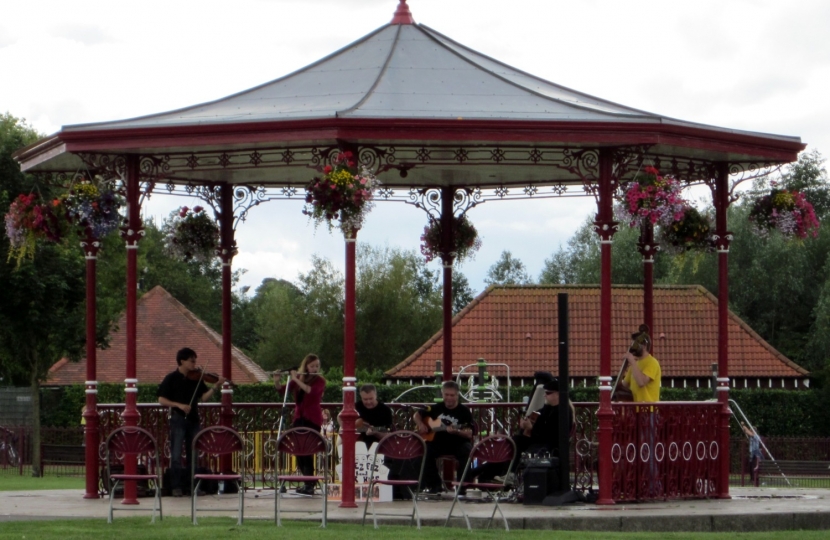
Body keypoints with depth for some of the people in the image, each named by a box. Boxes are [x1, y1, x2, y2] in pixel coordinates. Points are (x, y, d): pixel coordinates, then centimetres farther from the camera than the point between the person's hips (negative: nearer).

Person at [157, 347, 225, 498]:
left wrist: (216, 387, -12)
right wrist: (179, 405, -19)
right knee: (176, 455, -5)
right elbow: (162, 400, -7)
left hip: (193, 419, 5)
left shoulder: (196, 379, 7)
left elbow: (204, 397, 3)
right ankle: (176, 487, 0)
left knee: (194, 454, 8)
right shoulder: (171, 378, -5)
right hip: (178, 419, -5)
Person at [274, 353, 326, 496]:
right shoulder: (298, 378, 11)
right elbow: (282, 389, 7)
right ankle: (309, 482, 19)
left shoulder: (320, 381, -4)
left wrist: (296, 379, -23)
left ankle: (309, 486, -14)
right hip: (299, 418, 6)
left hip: (312, 420, -6)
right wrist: (276, 381, -12)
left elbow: (311, 391, -23)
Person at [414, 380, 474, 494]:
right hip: (438, 442, 3)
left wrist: (457, 431, -32)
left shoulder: (464, 412, -4)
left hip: (458, 443, -3)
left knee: (466, 450, -35)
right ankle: (434, 484, -9)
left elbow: (469, 434, -13)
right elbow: (417, 414, 18)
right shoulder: (436, 408, 6)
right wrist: (420, 425, -2)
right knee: (425, 451, -25)